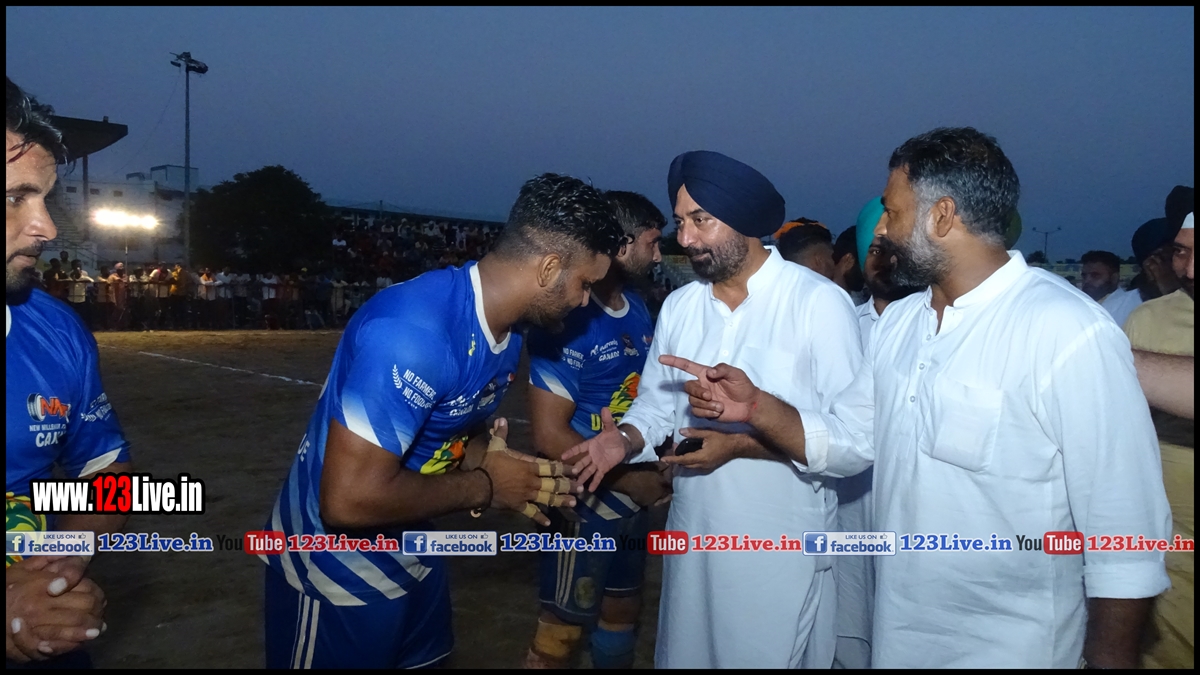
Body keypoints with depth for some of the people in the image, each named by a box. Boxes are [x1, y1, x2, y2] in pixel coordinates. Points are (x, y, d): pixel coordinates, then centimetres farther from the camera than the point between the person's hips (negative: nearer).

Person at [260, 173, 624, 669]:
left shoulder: (506, 331, -3)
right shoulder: (415, 332, -32)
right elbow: (349, 500, -34)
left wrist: (517, 478, -8)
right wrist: (486, 487, -22)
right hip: (338, 572, -8)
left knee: (424, 659, 23)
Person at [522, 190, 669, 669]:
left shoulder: (638, 310, 2)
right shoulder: (567, 321, -21)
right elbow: (549, 436, -22)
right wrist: (628, 480, -16)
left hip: (633, 500, 7)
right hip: (585, 505, -7)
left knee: (623, 612, 24)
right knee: (562, 627, 9)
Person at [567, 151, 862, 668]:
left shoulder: (819, 302, -14)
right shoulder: (679, 306, 4)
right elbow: (657, 405, 7)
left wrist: (741, 445, -20)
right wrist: (625, 439, -13)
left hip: (783, 544, -5)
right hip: (694, 533, 6)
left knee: (770, 655, 12)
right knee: (684, 654, 22)